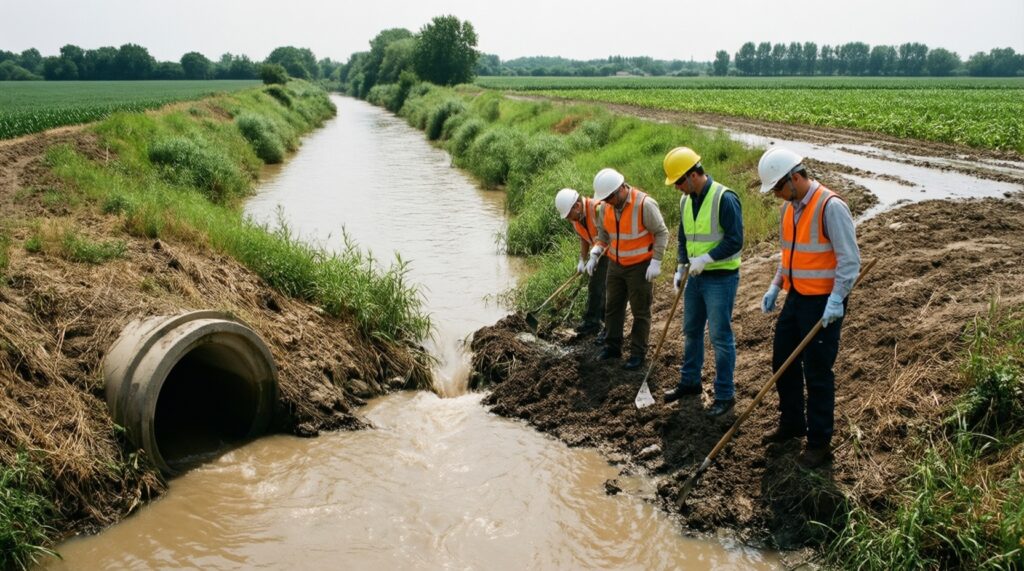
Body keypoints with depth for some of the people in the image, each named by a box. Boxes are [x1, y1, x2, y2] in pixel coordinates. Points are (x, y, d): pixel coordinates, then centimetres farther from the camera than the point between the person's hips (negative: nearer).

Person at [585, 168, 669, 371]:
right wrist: (595, 254, -5)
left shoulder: (644, 204, -21)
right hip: (615, 265, 6)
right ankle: (612, 347, 27)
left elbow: (661, 233, -14)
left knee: (640, 312, 4)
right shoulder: (605, 207, -4)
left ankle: (638, 353, 14)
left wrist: (656, 262, -18)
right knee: (612, 307, 13)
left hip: (640, 266, -6)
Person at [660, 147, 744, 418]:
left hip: (721, 278, -8)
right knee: (691, 331, 18)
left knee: (720, 337, -2)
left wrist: (705, 258, -24)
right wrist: (681, 267, 8)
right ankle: (690, 382, 34)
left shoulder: (724, 198, -18)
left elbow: (735, 241, -20)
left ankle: (725, 395, 10)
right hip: (695, 277, 8)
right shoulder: (686, 201, 7)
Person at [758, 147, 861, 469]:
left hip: (823, 304, -8)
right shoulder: (789, 208, 8)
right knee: (783, 363, 16)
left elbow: (849, 260, -20)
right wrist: (775, 287, 10)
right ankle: (792, 425, 35)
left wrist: (835, 300, -27)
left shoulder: (830, 206, -18)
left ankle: (820, 444, 13)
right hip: (795, 298, 8)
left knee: (817, 373, 0)